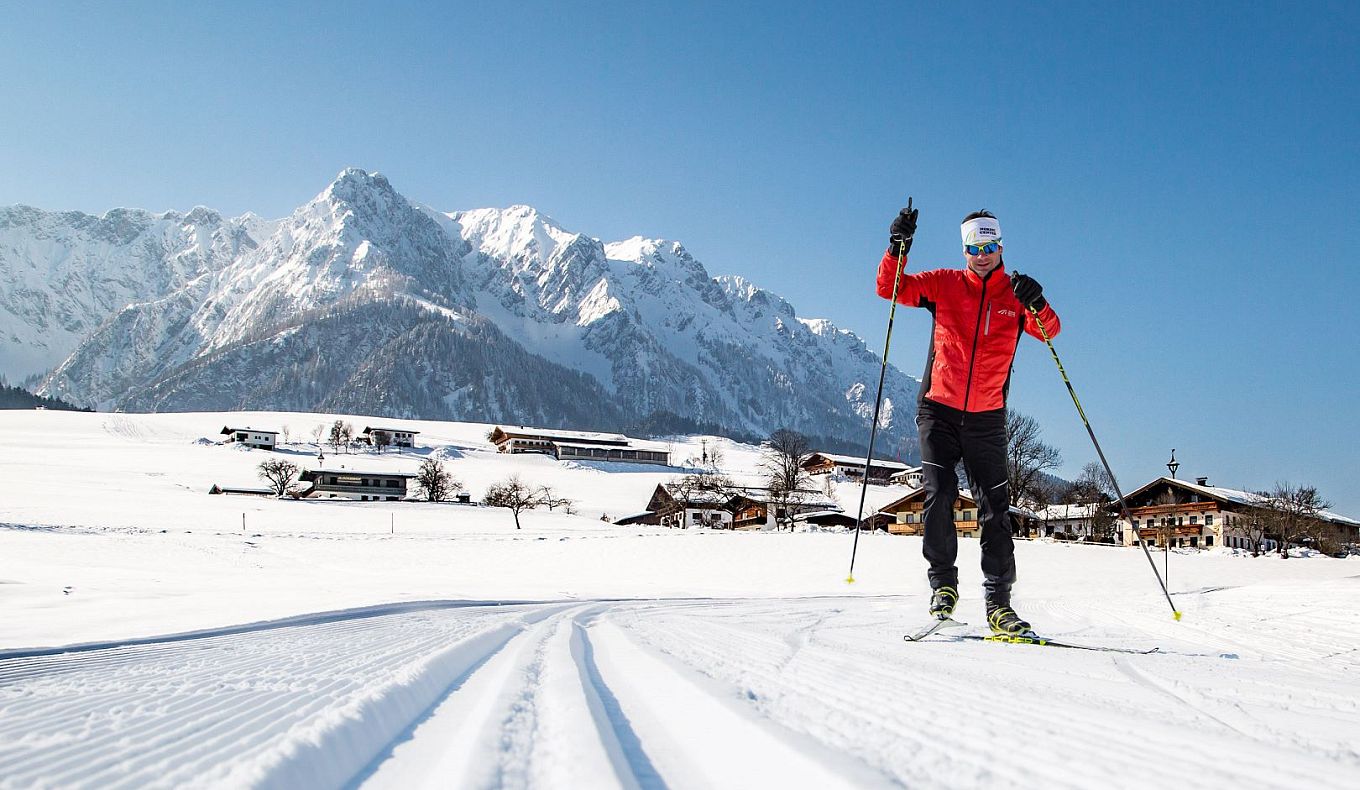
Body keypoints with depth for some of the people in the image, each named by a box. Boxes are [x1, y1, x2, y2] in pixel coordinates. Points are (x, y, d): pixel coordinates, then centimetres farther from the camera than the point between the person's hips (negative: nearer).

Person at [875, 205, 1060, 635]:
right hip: (939, 410, -1)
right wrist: (898, 248, -14)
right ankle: (943, 584, 4)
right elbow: (889, 288, 2)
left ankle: (998, 602, 3)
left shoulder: (1016, 294, 6)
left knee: (995, 507, -1)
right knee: (939, 495, -10)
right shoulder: (944, 285, 5)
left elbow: (1049, 330, -8)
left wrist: (1038, 306, -28)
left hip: (987, 418, 1)